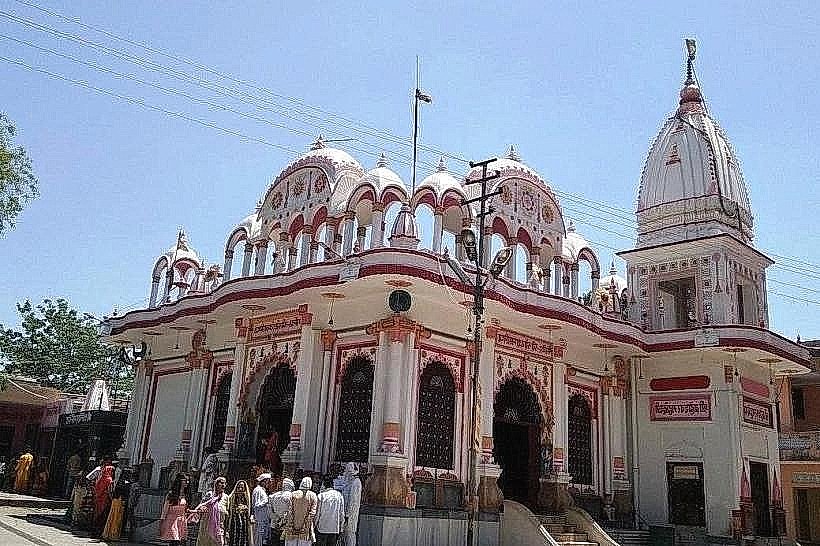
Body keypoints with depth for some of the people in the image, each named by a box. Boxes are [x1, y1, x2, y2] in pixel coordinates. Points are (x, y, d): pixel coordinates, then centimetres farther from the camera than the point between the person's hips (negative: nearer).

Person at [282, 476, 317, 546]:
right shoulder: (312, 496, -3)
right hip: (306, 530, -1)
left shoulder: (294, 494, 0)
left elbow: (289, 512, -3)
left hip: (291, 530, 1)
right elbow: (312, 513, -7)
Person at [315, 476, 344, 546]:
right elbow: (342, 513, 4)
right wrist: (341, 528, 13)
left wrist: (314, 525, 5)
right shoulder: (339, 495, 0)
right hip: (335, 528, 3)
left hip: (322, 528, -3)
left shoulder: (321, 495, -10)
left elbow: (317, 513, -6)